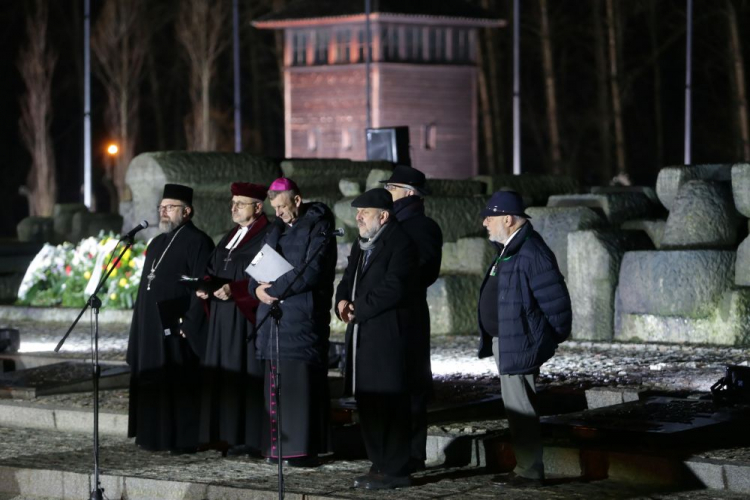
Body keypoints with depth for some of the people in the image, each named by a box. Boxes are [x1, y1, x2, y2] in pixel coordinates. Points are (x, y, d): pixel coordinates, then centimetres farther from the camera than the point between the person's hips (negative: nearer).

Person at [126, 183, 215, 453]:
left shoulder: (197, 241, -9)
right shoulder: (157, 244, 18)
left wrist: (188, 323, -20)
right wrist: (141, 328, 16)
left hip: (178, 328, -8)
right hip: (152, 328, 8)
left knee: (179, 386, -5)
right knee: (154, 385, 9)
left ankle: (184, 439, -1)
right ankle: (155, 436, 15)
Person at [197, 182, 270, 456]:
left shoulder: (265, 237, -8)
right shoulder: (230, 237, 19)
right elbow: (213, 270, 19)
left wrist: (234, 290, -24)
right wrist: (204, 286, -1)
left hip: (247, 317, -9)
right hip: (223, 319, 9)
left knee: (246, 373, -8)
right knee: (224, 374, 7)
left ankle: (250, 438, -6)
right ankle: (230, 433, 11)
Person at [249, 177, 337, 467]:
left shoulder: (318, 229, -5)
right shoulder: (276, 229, 19)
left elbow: (311, 272, -15)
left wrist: (274, 289, -14)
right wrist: (257, 288, -4)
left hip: (303, 316, -7)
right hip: (275, 316, 7)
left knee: (300, 381, -10)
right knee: (276, 383, 6)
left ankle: (304, 449, -8)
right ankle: (278, 446, 9)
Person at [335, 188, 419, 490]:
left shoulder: (400, 243, -10)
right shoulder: (361, 246, 19)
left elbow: (393, 287, -20)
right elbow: (349, 280, 23)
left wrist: (359, 308, -13)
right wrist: (343, 300, 0)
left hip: (389, 337, -9)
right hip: (362, 336, 9)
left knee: (391, 404, -7)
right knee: (367, 402, 11)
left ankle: (395, 471, -3)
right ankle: (379, 465, 18)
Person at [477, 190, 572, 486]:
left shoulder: (531, 252, -20)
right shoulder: (508, 249, 12)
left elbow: (555, 299, -21)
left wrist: (551, 339, -11)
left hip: (519, 345, -10)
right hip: (504, 341, 10)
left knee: (520, 408, -5)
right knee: (515, 408, 15)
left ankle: (530, 471, 1)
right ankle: (525, 467, 23)